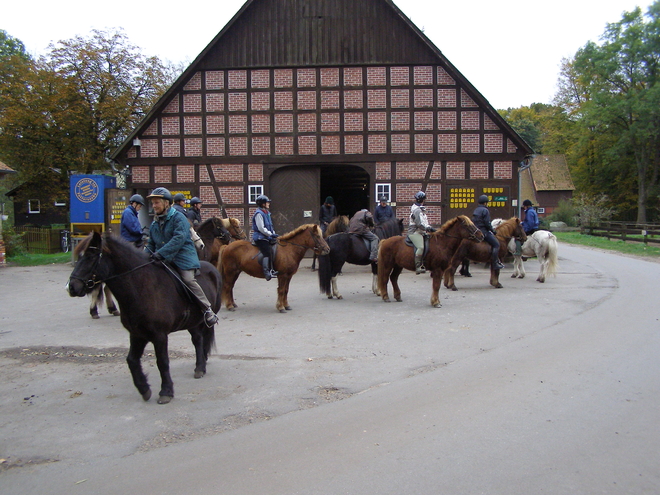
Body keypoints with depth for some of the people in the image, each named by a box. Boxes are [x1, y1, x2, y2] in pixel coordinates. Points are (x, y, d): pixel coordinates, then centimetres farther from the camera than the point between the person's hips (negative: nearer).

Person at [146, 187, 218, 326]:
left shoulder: (178, 218, -6)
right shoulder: (155, 223, 16)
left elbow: (179, 239, -20)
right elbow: (151, 244, 23)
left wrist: (161, 253, -29)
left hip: (183, 257, -7)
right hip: (164, 261, 7)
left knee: (188, 280, -23)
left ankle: (208, 311, -16)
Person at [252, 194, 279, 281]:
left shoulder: (266, 213, 18)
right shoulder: (259, 214, -12)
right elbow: (261, 228, -18)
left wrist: (273, 233, 9)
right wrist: (271, 234, -17)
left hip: (267, 238, 10)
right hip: (260, 238, -10)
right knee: (268, 253, -21)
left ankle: (272, 270, 9)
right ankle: (267, 273, -26)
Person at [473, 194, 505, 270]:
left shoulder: (476, 210, 17)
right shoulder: (485, 210, -11)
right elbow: (487, 223, -17)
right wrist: (493, 230, -2)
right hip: (483, 231, -10)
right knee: (496, 244, -9)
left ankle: (497, 261, 24)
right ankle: (495, 263, -15)